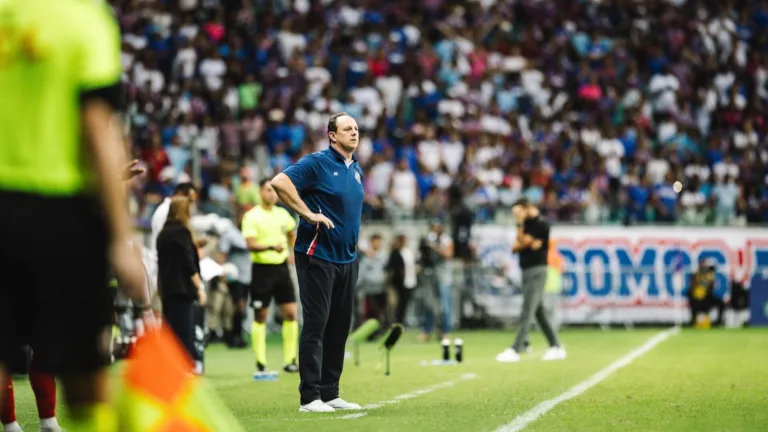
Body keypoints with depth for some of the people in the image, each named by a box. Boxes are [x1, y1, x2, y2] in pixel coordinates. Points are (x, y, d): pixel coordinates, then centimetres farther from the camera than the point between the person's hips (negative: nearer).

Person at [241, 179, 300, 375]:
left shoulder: (282, 214, 9)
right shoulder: (251, 217, -9)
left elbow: (292, 234, 28)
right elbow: (251, 244, -20)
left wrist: (293, 253, 18)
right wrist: (271, 246, -34)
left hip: (281, 267, 5)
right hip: (262, 269, -5)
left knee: (291, 313, 0)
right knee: (260, 316, 1)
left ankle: (290, 360, 8)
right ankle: (260, 362, 6)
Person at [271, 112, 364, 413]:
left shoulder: (356, 170, 14)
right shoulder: (318, 163, -9)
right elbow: (279, 182, -21)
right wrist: (308, 213, -21)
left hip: (347, 259, 7)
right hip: (317, 256, -7)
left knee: (339, 327, 9)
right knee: (315, 326, -5)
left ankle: (330, 393, 16)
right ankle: (310, 397, -3)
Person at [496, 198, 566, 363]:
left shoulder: (541, 223, -11)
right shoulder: (526, 223, 13)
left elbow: (524, 242, -16)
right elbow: (516, 246, 8)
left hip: (537, 271, -9)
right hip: (527, 270, 9)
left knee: (527, 312, -13)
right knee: (538, 312, 11)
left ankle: (515, 350, -21)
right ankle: (556, 348, 16)